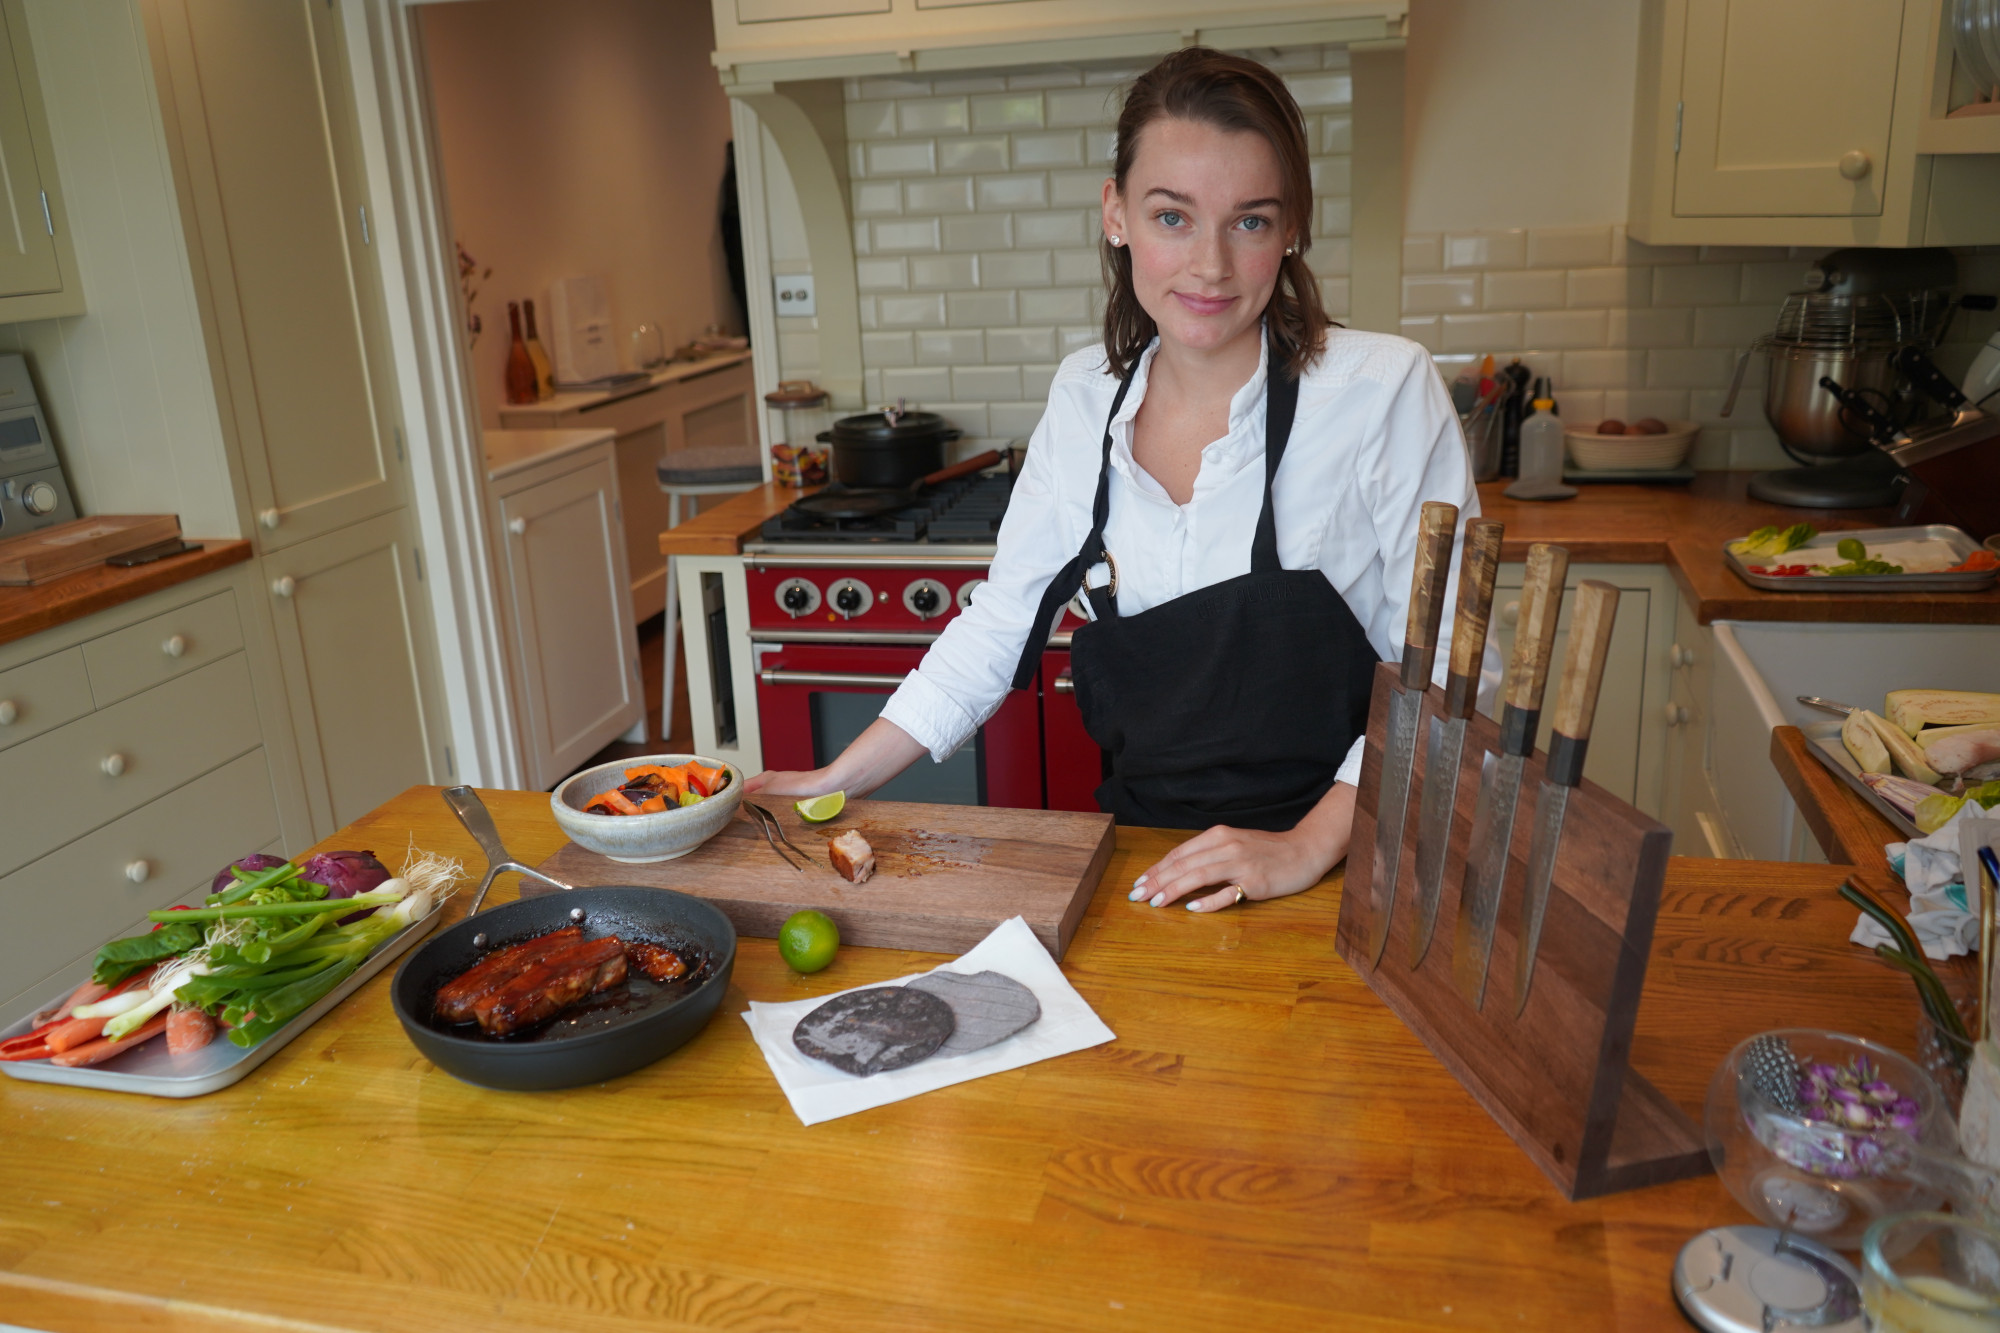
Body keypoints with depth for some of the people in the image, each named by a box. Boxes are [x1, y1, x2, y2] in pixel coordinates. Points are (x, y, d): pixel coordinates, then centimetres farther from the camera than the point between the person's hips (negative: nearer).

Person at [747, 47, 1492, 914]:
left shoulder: (1387, 393, -11)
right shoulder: (1083, 398, 2)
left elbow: (1444, 668, -7)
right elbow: (1000, 624, 7)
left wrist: (1310, 846, -15)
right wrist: (838, 783, 3)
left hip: (1339, 874, -3)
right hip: (1142, 860, 3)